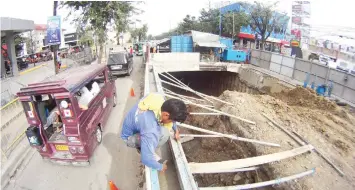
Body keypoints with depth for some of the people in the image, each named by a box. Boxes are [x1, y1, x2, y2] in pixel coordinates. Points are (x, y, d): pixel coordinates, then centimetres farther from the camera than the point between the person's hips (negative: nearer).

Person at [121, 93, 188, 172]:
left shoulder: (158, 98, -21)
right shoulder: (150, 129, -42)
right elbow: (146, 159, -35)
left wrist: (176, 129, 9)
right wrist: (161, 167, -15)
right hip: (130, 137, -8)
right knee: (164, 133, -31)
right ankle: (142, 148, -3)